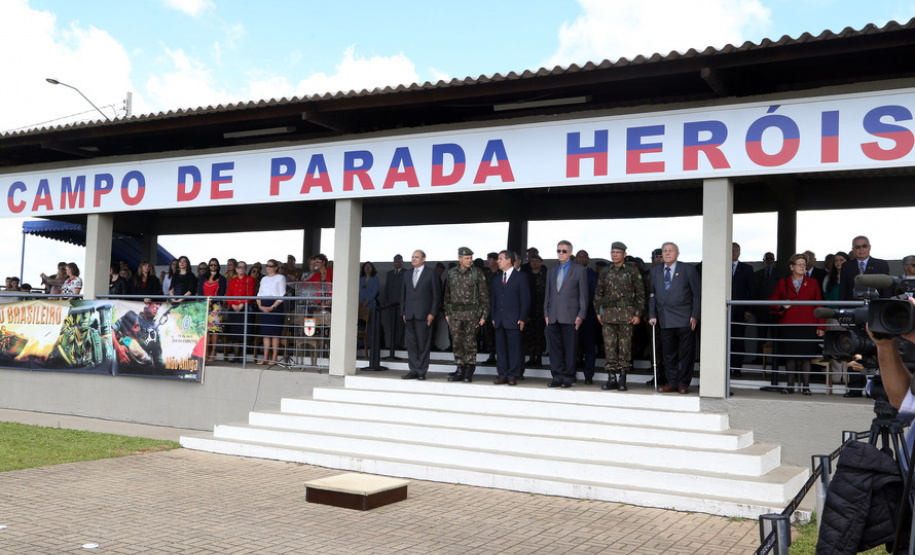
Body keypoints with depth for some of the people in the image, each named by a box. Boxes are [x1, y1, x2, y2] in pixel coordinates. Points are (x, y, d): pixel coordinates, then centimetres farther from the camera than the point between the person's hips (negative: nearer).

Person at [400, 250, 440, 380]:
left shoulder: (431, 273, 2)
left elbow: (436, 294, -1)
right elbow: (403, 294, 18)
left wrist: (432, 313, -8)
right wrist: (403, 312, 9)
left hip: (423, 314, -5)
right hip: (409, 315, 5)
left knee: (423, 344, -2)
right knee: (411, 343, 4)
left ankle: (422, 371, 3)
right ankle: (414, 370, 10)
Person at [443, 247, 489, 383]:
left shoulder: (477, 273, -2)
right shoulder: (451, 273, 8)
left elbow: (484, 295, -1)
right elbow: (447, 294, 15)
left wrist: (484, 314, -6)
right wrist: (447, 313, 12)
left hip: (471, 313, -3)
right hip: (455, 313, 3)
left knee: (470, 342, 0)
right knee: (457, 341, 2)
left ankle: (469, 371, 9)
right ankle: (459, 370, 9)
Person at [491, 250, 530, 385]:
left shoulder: (521, 277, 0)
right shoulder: (496, 279, 17)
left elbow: (525, 299, -3)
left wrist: (522, 319, -10)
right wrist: (493, 317, 10)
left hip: (513, 320, -5)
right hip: (499, 321, 5)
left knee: (514, 348, -3)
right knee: (500, 349, 6)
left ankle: (513, 376, 2)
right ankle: (502, 375, 12)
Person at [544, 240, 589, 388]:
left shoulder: (579, 270, 4)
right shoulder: (551, 271, 17)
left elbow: (583, 294, 1)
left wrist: (581, 315, -7)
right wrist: (546, 313, 10)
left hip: (570, 317, -4)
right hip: (553, 317, 4)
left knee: (569, 348, -1)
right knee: (555, 348, 4)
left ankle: (568, 378, 5)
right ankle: (557, 377, 9)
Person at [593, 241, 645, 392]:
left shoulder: (632, 271, 3)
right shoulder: (605, 271, 12)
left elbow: (640, 293, 3)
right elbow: (598, 293, 17)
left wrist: (638, 314, -3)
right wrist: (598, 312, 9)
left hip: (626, 313, -3)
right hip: (608, 313, 3)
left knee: (625, 346, -1)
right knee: (609, 346, 0)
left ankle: (622, 379, 5)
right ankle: (611, 378, 6)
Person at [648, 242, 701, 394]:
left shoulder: (688, 269, 1)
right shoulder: (655, 271, 12)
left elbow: (697, 294, 0)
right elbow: (653, 294, 14)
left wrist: (695, 315, -7)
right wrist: (652, 315, 5)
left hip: (684, 319, -3)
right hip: (665, 319, 3)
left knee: (685, 353, 0)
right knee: (669, 353, 6)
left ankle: (683, 384, 10)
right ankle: (672, 383, 15)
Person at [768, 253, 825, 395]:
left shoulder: (813, 283, 12)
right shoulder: (783, 283, 11)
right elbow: (772, 301, 13)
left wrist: (821, 326, 1)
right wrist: (781, 306, -9)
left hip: (807, 326, 0)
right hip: (787, 326, 0)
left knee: (806, 357, -1)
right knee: (789, 356, 2)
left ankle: (806, 386, 5)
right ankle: (790, 386, 9)